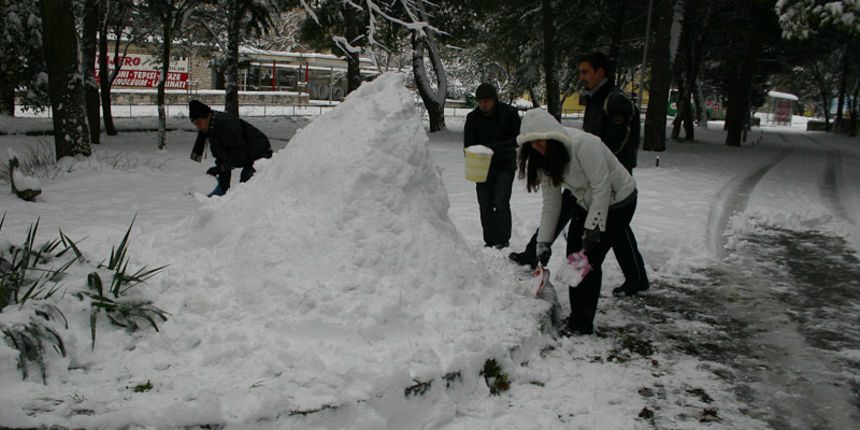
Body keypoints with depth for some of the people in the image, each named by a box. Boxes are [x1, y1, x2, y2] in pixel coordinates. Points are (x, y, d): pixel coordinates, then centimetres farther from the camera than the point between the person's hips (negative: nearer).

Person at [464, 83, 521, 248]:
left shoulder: (509, 113, -8)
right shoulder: (473, 117, -2)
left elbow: (517, 139, -10)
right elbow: (468, 145, -1)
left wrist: (494, 147, -24)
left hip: (505, 166, -3)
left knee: (501, 203, -12)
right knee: (485, 206, 1)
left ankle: (503, 240, 2)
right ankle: (490, 241, 13)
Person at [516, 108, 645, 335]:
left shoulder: (583, 144, -30)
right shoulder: (544, 158, -5)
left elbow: (602, 187, -28)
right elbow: (550, 202, -1)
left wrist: (593, 227, -27)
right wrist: (543, 242, -5)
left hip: (618, 201, -8)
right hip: (588, 203, 8)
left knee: (590, 259, -12)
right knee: (574, 257, 3)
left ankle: (582, 324, -1)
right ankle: (577, 315, 18)